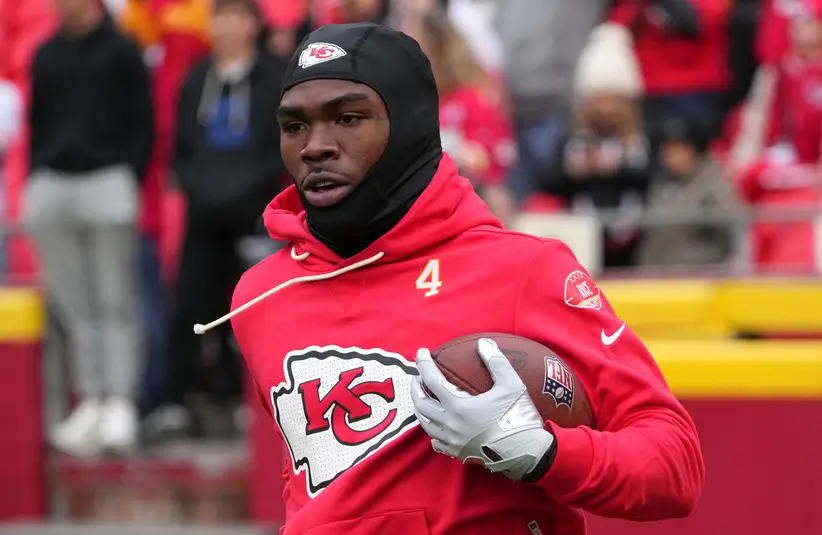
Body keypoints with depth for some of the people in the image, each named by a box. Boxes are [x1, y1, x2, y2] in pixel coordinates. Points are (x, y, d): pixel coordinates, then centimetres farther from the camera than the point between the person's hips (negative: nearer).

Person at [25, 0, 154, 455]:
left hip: (106, 181, -5)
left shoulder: (121, 51, 1)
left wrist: (127, 184, -9)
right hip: (52, 184, 5)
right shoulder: (46, 55, 16)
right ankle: (91, 403, 7)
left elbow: (142, 126, -1)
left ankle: (119, 405, -7)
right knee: (74, 306, 4)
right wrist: (34, 186, 11)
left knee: (115, 302, -5)